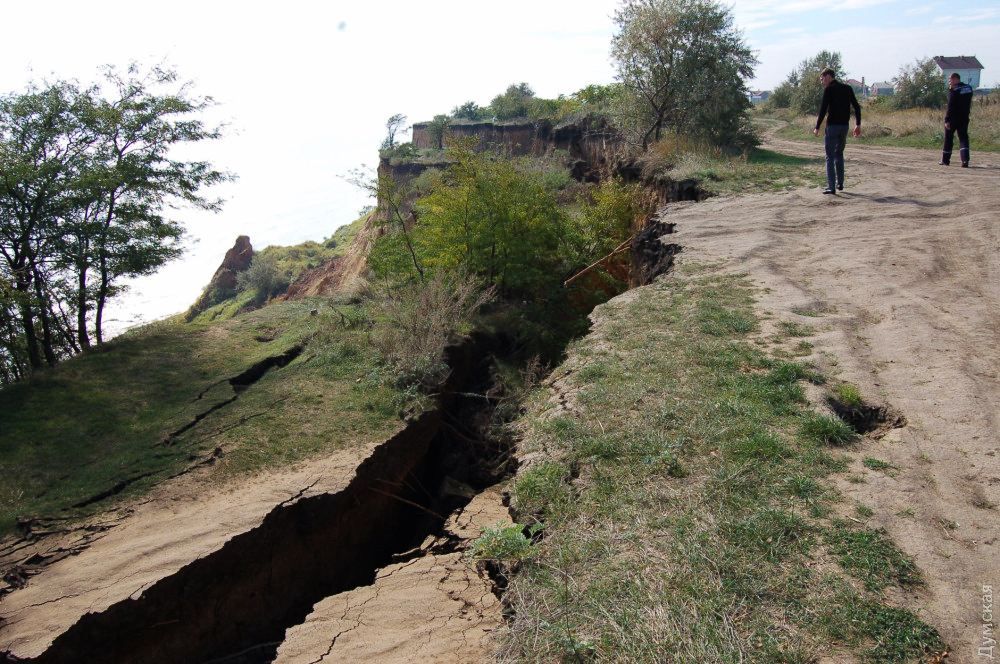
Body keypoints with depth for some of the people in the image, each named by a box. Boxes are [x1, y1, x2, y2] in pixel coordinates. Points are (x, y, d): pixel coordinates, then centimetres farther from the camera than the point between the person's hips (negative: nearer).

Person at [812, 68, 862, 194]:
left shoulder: (829, 89, -6)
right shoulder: (848, 88, 12)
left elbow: (823, 109, -14)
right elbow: (857, 107, 10)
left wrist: (817, 127, -9)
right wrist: (858, 125, 13)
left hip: (832, 126, -6)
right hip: (845, 126, 6)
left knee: (830, 157, -1)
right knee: (839, 154, 20)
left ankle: (831, 187, -6)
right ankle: (840, 184, 21)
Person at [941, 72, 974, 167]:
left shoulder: (954, 90, -14)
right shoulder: (969, 88, 8)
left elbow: (950, 107, -20)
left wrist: (947, 120, -20)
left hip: (953, 119, -6)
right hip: (965, 118, 6)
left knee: (948, 138, 8)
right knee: (963, 138, 4)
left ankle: (945, 160, 15)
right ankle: (965, 160, -12)